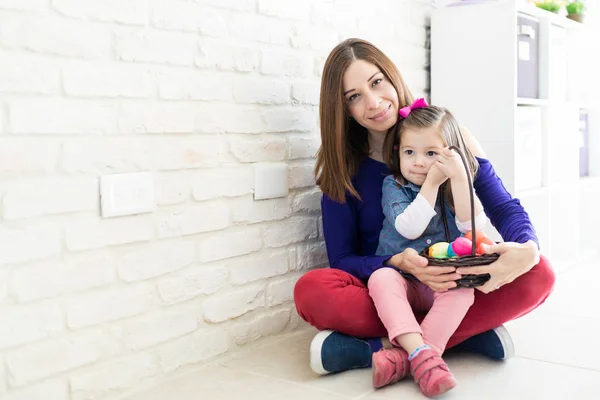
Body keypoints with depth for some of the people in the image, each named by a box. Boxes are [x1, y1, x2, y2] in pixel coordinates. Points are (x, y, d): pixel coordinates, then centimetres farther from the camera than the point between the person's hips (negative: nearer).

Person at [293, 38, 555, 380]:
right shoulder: (342, 169, -3)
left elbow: (505, 208, -3)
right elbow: (342, 260, -6)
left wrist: (527, 249, -27)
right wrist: (398, 265, -27)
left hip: (454, 288, 1)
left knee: (539, 275, -26)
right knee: (311, 291, -30)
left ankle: (383, 347, -27)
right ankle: (471, 332, -24)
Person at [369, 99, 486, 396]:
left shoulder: (458, 184, 4)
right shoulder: (393, 186, -2)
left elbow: (473, 225, -14)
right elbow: (409, 228, -18)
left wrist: (459, 177, -21)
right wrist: (432, 183, -20)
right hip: (403, 278, -1)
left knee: (463, 291, -30)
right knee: (381, 278, -31)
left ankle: (403, 357, -41)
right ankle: (420, 352, -44)